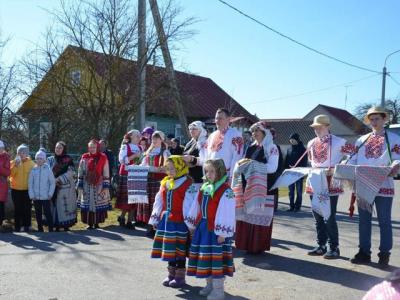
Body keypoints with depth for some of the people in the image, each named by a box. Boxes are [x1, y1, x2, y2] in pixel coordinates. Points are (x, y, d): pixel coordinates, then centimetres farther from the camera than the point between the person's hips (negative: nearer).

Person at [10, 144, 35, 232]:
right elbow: (10, 174, -12)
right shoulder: (13, 162, 1)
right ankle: (17, 226, 13)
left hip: (27, 190, -1)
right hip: (16, 189, 1)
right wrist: (15, 166, -22)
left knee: (27, 209, 2)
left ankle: (26, 226, 11)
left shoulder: (31, 163, 0)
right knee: (17, 209, 4)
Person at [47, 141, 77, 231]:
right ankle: (57, 225, 5)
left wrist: (58, 180, -14)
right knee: (55, 206, -1)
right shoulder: (50, 160, 10)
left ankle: (66, 225, 5)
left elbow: (70, 173, -6)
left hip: (66, 188, -2)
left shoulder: (68, 160, 2)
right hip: (54, 188, 2)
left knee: (65, 206, -2)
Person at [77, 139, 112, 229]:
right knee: (88, 204, 2)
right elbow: (80, 173, 6)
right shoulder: (84, 158, 2)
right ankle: (90, 223, 11)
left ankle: (96, 223, 15)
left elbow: (106, 173, -1)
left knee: (98, 205, 3)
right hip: (87, 186, 1)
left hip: (99, 186, -1)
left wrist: (106, 187, -6)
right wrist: (80, 186, 2)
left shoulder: (103, 158, -2)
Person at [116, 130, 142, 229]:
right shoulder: (125, 146, 1)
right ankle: (122, 217, 14)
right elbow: (121, 159, -12)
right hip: (126, 174, -5)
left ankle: (130, 220, 6)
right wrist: (134, 156, -17)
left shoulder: (140, 148, 17)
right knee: (126, 197, -6)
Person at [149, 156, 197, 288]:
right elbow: (159, 202, 14)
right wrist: (155, 219, 14)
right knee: (169, 250, 15)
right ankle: (171, 274, 29)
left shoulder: (188, 185, -12)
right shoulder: (165, 183, 9)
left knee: (179, 251, 3)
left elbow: (189, 206, -14)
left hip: (179, 223, -6)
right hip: (165, 221, 6)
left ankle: (180, 276, 16)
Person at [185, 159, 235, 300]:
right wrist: (192, 225, 18)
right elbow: (196, 208, 16)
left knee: (217, 259, 0)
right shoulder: (204, 188, 8)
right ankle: (210, 284, 32)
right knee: (205, 258, 15)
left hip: (216, 231, -7)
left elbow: (227, 214, -17)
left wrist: (223, 233, -18)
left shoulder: (226, 191, -15)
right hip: (203, 228, 7)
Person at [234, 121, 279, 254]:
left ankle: (259, 246, 7)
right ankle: (247, 244, 13)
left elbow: (272, 168, -13)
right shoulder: (251, 147, 16)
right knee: (247, 214, 4)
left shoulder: (271, 147, -3)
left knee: (260, 215, -2)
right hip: (248, 184, 6)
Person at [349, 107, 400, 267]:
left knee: (384, 221, 2)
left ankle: (384, 255, 11)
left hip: (383, 185, -4)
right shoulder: (362, 140, 14)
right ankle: (364, 252, 17)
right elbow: (354, 160, 12)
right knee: (364, 220, 8)